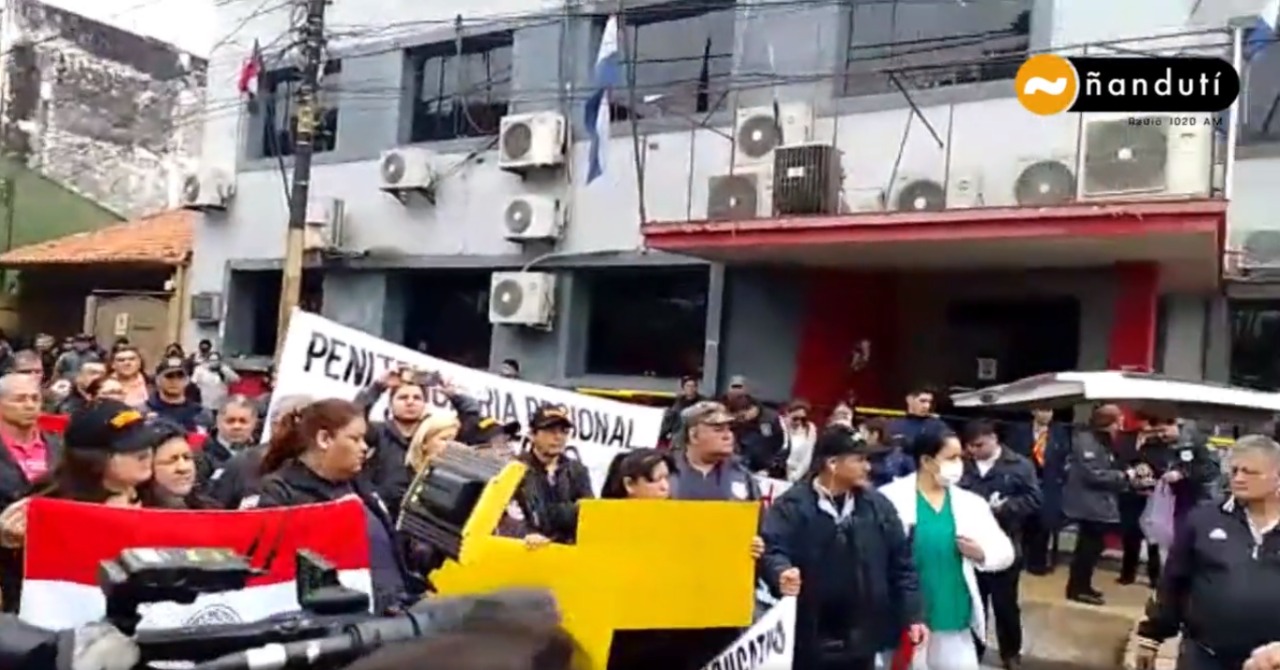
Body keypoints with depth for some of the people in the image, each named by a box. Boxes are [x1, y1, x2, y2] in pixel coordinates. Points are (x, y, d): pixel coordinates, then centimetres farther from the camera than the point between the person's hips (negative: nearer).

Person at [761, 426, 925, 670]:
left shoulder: (877, 505, 5)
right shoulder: (792, 506, -9)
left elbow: (901, 564, 8)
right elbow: (772, 550, -16)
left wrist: (912, 616, 4)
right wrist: (781, 573, -38)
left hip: (860, 638, 4)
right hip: (811, 639, -4)